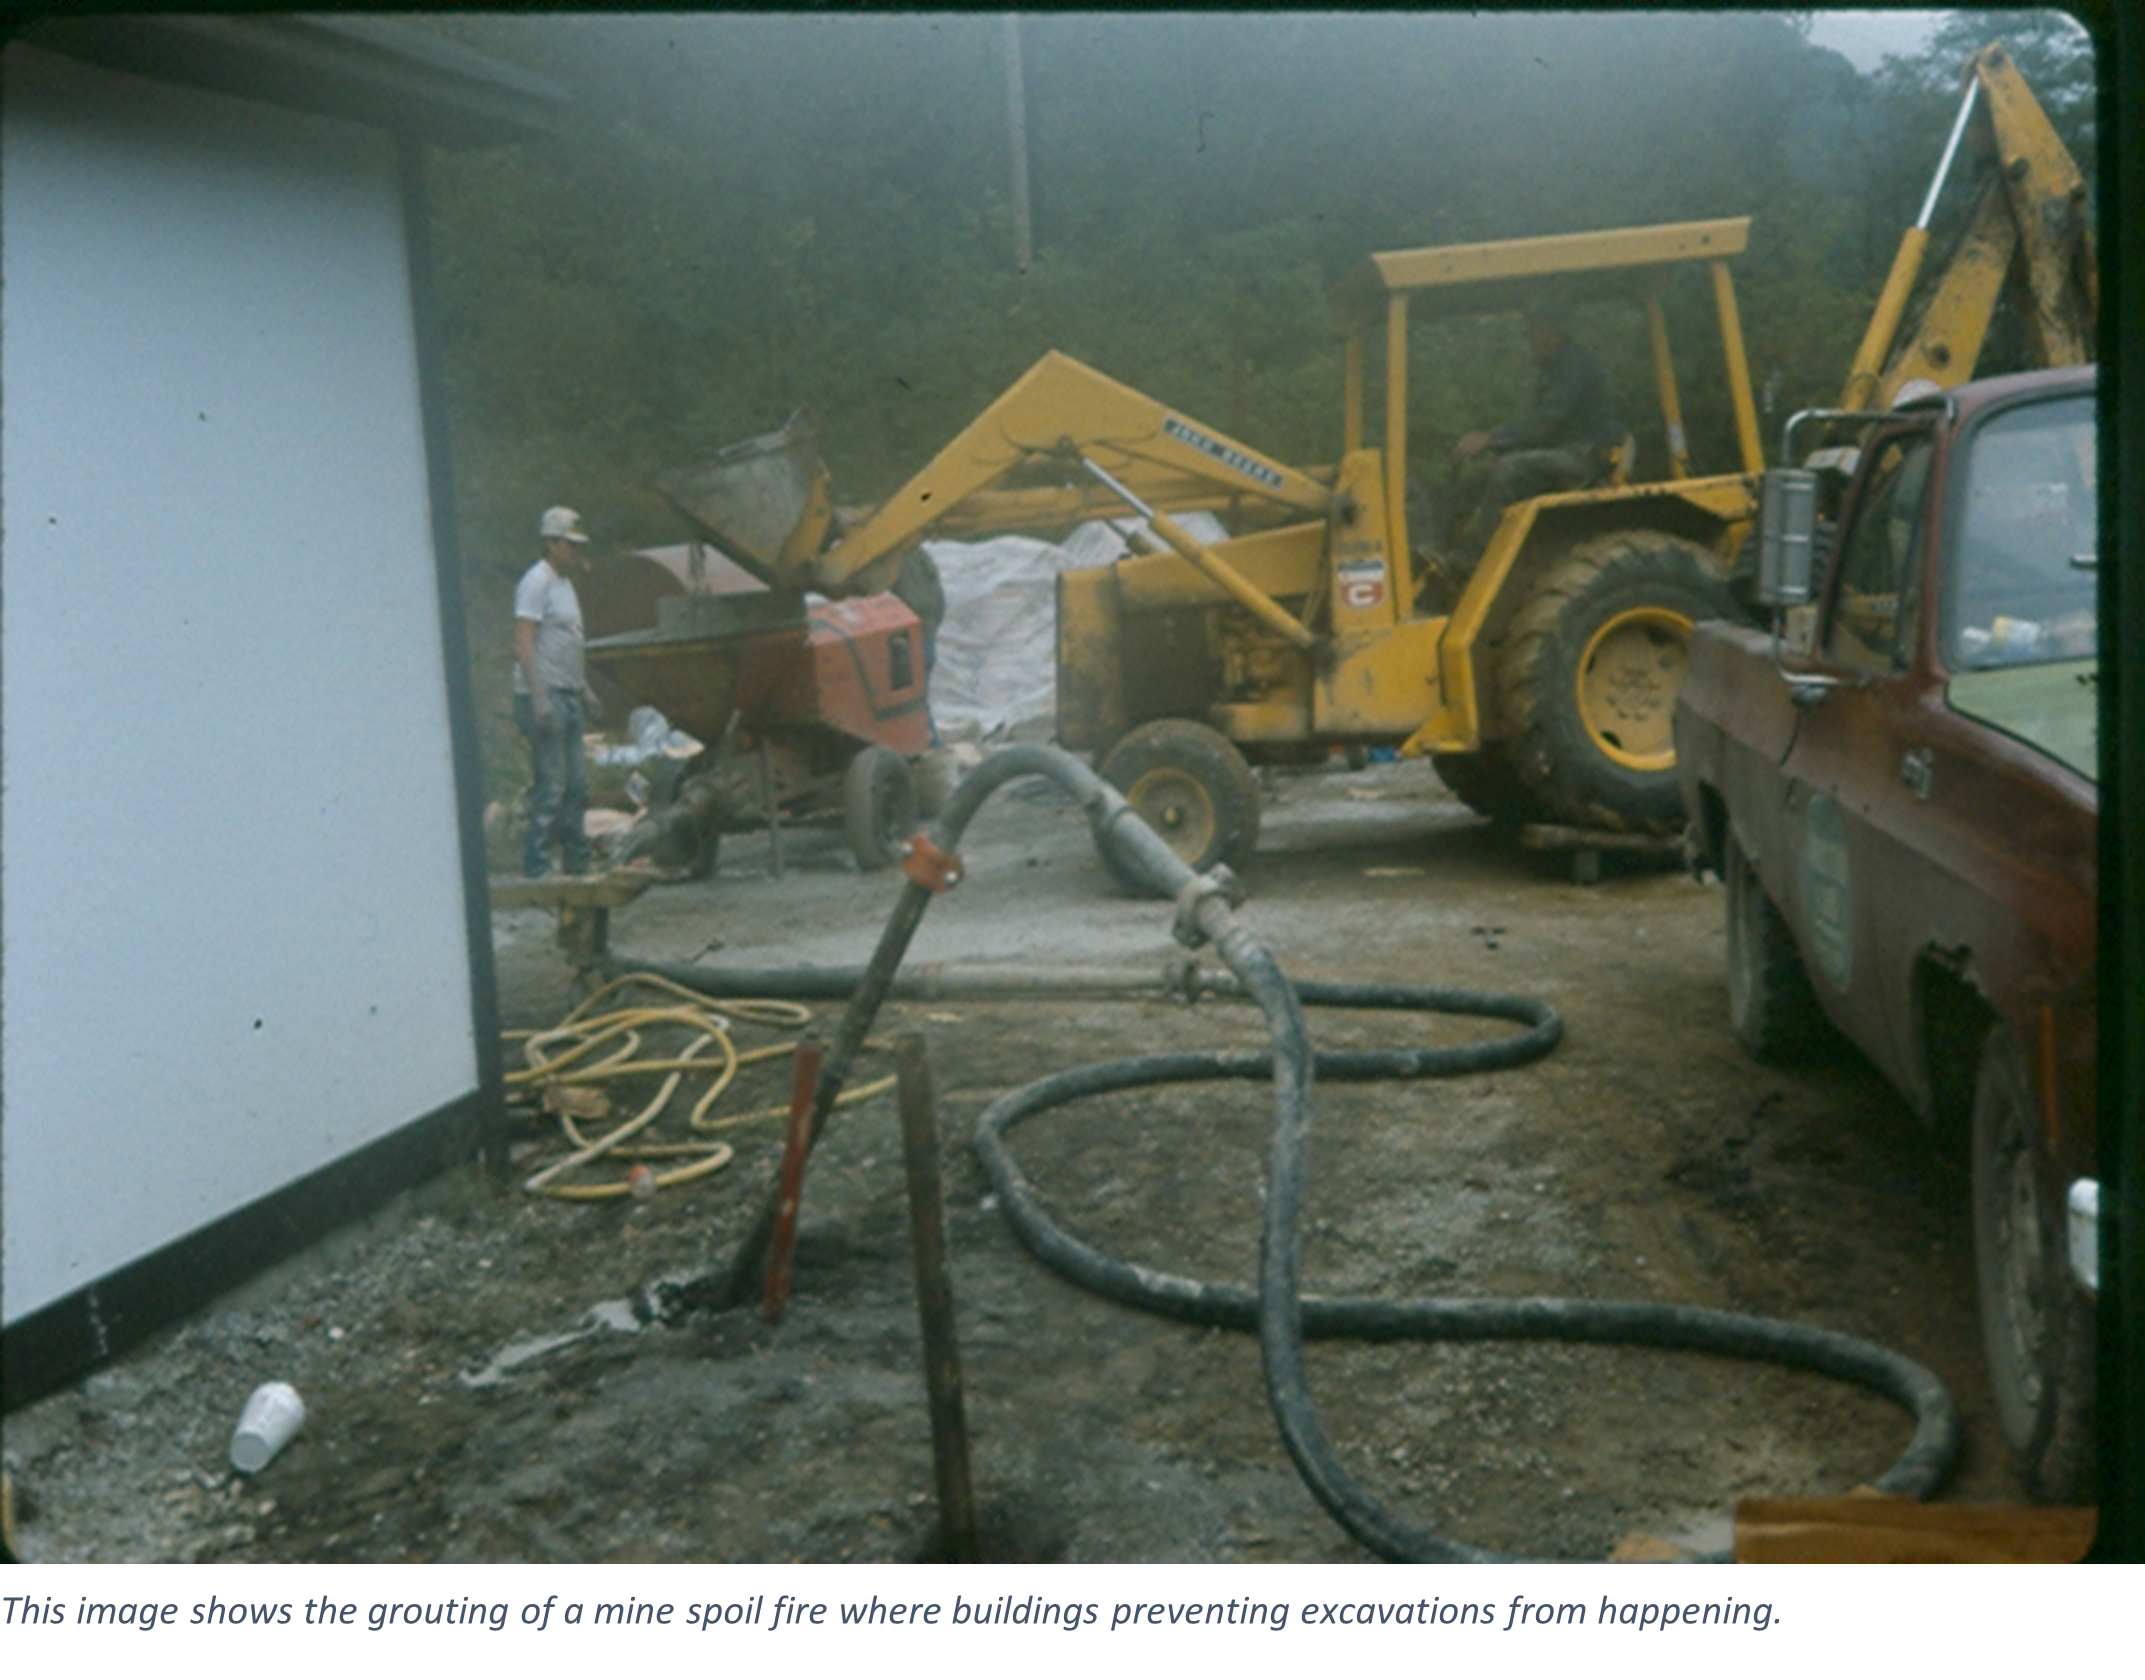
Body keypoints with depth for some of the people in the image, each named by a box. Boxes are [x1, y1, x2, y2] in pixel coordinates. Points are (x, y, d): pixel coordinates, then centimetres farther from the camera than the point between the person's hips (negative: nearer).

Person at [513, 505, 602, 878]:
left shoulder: (564, 583, 19)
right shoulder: (536, 582, -11)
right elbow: (523, 644, -18)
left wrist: (584, 687, 23)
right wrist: (539, 698, -24)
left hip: (566, 697, 10)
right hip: (544, 697, -10)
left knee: (577, 784, 11)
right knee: (551, 785, -9)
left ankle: (577, 861, 18)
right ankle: (536, 868, -5)